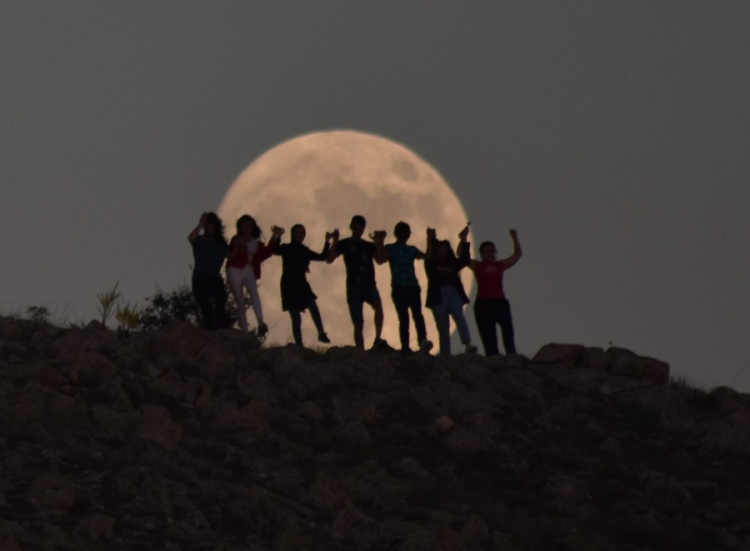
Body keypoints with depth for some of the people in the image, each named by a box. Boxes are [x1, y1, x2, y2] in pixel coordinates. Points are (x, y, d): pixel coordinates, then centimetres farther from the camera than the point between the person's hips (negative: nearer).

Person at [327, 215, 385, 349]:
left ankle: (378, 340, -31)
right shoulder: (345, 244, 9)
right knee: (358, 324, -4)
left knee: (378, 305, -30)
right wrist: (335, 241, -13)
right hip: (354, 286, -1)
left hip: (369, 285, 1)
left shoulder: (369, 246, 16)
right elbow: (329, 259, -3)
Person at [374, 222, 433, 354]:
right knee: (403, 318, -6)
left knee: (417, 314, -17)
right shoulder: (390, 248, 9)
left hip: (413, 287, 2)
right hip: (399, 288, -2)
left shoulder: (412, 249, 21)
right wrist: (380, 243, -15)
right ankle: (405, 347, -7)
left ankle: (423, 341, -34)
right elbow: (381, 260, -7)